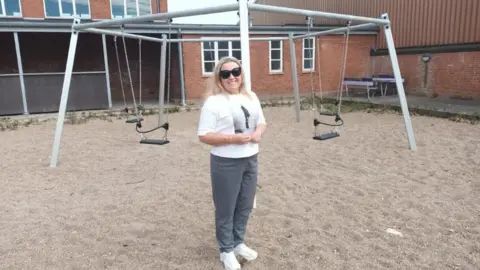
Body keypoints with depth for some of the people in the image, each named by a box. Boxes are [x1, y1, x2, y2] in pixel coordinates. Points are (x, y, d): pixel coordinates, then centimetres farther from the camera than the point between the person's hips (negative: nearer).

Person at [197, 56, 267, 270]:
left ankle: (238, 243, 39)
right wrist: (233, 138, -24)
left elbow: (261, 122, 17)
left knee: (245, 206, 18)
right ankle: (226, 250, 28)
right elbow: (203, 135, -15)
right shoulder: (213, 102, -13)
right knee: (226, 209, 8)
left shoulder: (251, 97, 7)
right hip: (225, 163, -6)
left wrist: (259, 132, -7)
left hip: (251, 160, 6)